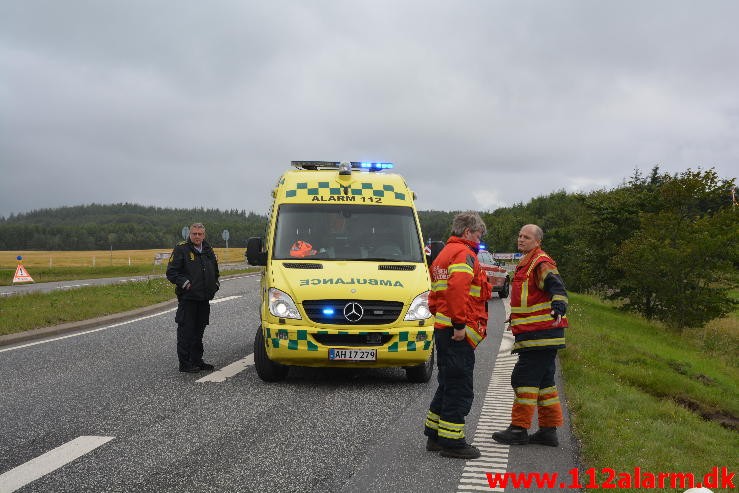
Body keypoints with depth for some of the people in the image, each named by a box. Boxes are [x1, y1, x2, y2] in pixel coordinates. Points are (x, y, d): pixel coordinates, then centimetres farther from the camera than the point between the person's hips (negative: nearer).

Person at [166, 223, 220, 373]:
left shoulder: (208, 251, 15)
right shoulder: (181, 250, -6)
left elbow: (215, 271, 29)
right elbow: (171, 272, -10)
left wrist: (215, 284, 15)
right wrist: (184, 283, -21)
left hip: (204, 298, 7)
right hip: (187, 298, -7)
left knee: (199, 331, 14)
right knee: (186, 331, -5)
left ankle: (197, 360, 22)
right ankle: (185, 363, 0)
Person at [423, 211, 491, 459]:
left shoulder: (445, 253, 23)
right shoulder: (464, 254, -10)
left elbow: (436, 293, 24)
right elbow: (457, 288, -25)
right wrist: (460, 324, -24)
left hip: (443, 328, 10)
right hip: (459, 332, -10)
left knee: (448, 384, 17)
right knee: (459, 387, -5)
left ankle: (434, 435, 23)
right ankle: (451, 441, -1)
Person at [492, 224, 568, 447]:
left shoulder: (542, 263, -12)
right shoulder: (525, 263, 20)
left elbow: (557, 288, -25)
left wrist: (558, 309, -43)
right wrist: (515, 319, 41)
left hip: (540, 334, -11)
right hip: (536, 334, 11)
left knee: (525, 378, -8)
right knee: (543, 380, 12)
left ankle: (519, 429, -3)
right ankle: (548, 430, 17)